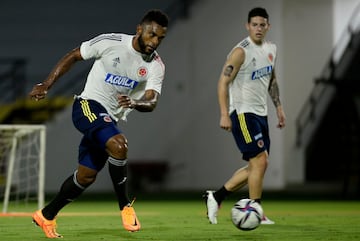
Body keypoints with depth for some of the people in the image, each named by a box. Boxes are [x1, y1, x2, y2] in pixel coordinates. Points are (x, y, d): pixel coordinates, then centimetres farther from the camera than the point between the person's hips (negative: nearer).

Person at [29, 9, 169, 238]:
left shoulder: (156, 66, -5)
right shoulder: (110, 42, -14)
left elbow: (151, 102, -14)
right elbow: (73, 56, -3)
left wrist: (136, 103, -38)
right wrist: (46, 85, -7)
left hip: (111, 119, 6)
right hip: (89, 105, -6)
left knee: (86, 176, 11)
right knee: (119, 144, -31)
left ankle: (47, 216, 30)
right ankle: (125, 206, -18)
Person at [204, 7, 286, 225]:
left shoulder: (271, 49, 11)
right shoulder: (241, 51, -14)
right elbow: (223, 82, -16)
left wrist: (278, 107, 19)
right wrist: (224, 115, -23)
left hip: (260, 113, 9)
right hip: (243, 113, -9)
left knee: (256, 167, 9)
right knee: (260, 161, -13)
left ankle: (216, 197, 18)